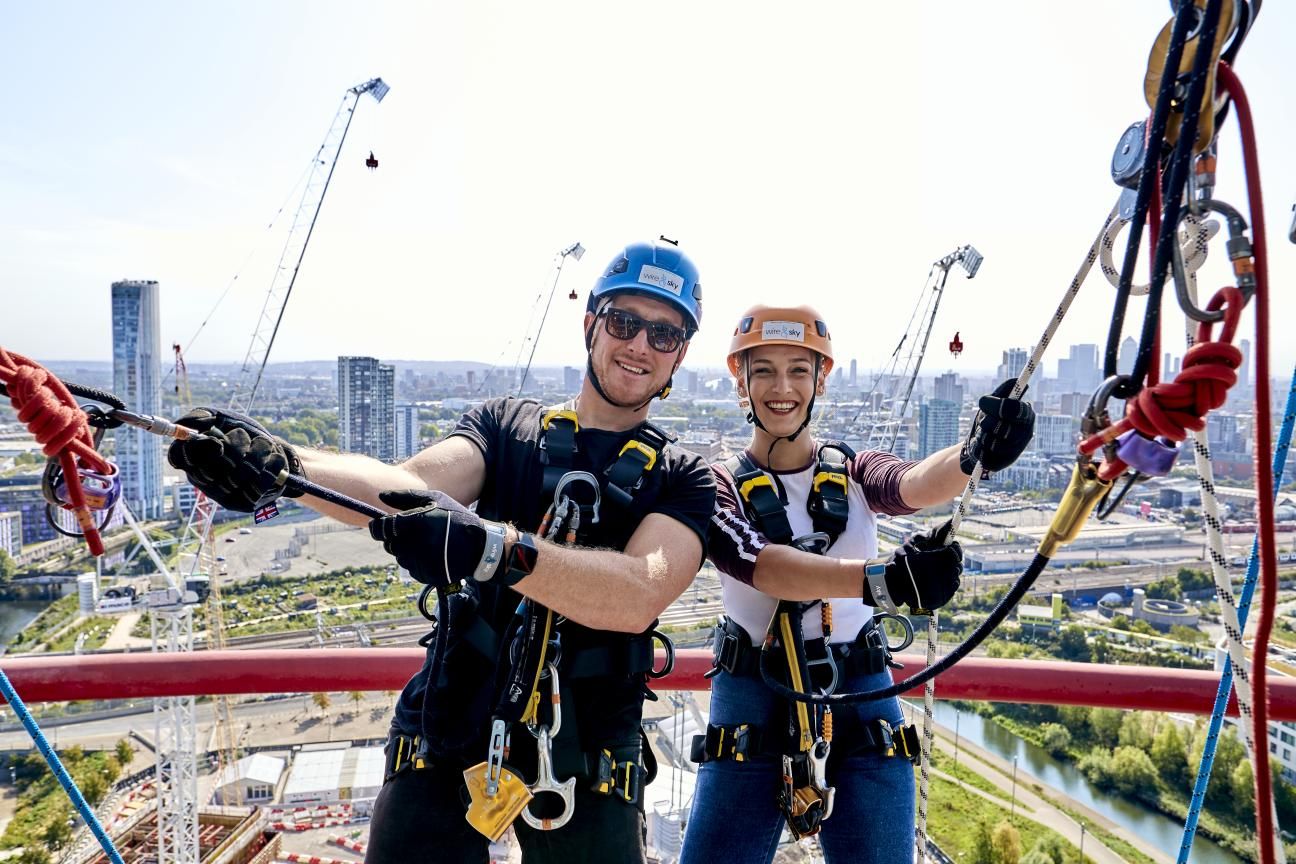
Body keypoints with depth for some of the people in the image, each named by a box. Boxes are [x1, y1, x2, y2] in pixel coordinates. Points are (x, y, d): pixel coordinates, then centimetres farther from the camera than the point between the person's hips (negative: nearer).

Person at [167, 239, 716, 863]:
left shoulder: (684, 480, -2)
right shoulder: (502, 424, 3)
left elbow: (639, 596, -21)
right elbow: (408, 487, -15)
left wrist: (491, 547, -36)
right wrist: (280, 465, -33)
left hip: (586, 776, 0)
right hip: (446, 747, 1)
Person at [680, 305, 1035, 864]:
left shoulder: (855, 471, 5)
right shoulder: (717, 485, -3)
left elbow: (914, 485, -18)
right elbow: (760, 564, -22)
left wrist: (974, 454, -41)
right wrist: (880, 579, -39)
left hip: (864, 705, 2)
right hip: (751, 711, -1)